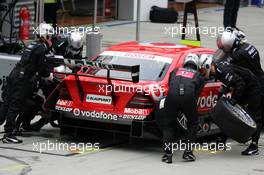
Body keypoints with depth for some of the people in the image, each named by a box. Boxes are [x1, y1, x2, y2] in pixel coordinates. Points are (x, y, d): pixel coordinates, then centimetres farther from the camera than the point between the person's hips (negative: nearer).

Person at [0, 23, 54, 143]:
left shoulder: (33, 46, 22)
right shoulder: (41, 48, -7)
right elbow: (41, 68, -8)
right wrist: (50, 75, 6)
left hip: (14, 75, 9)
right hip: (22, 78, -9)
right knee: (15, 105, -10)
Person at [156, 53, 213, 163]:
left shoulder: (175, 71, 32)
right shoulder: (199, 75, 28)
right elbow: (197, 93, 20)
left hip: (172, 96, 1)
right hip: (188, 97, -1)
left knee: (168, 125, 16)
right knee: (193, 123, 23)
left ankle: (167, 154, 2)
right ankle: (188, 152, 14)